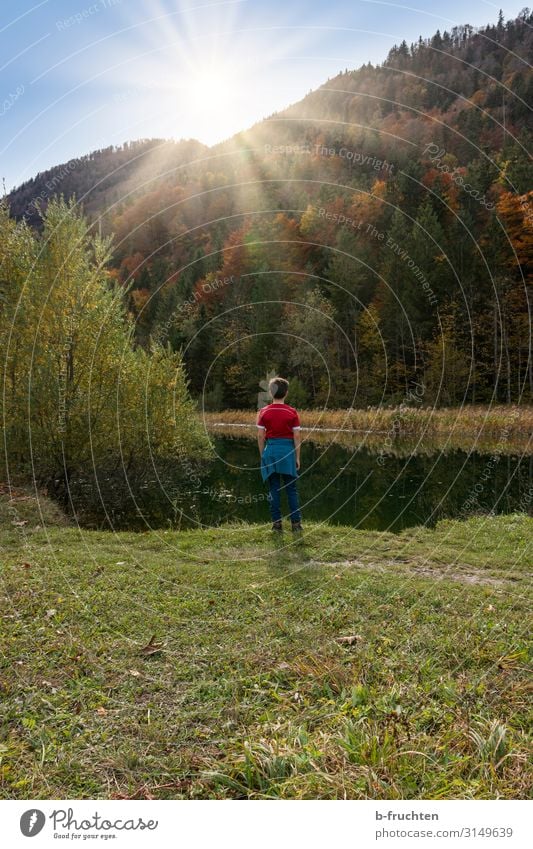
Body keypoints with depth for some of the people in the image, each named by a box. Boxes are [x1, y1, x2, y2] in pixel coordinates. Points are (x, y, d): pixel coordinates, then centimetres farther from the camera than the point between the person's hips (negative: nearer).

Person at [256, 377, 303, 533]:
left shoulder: (264, 412, -1)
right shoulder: (292, 412, -2)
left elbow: (260, 435, -1)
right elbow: (297, 436, -2)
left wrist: (262, 455, 9)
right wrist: (297, 457, 5)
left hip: (270, 450, 1)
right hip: (288, 450, -1)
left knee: (274, 489, 7)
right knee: (291, 489, 7)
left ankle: (277, 523, 10)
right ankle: (296, 522, 9)